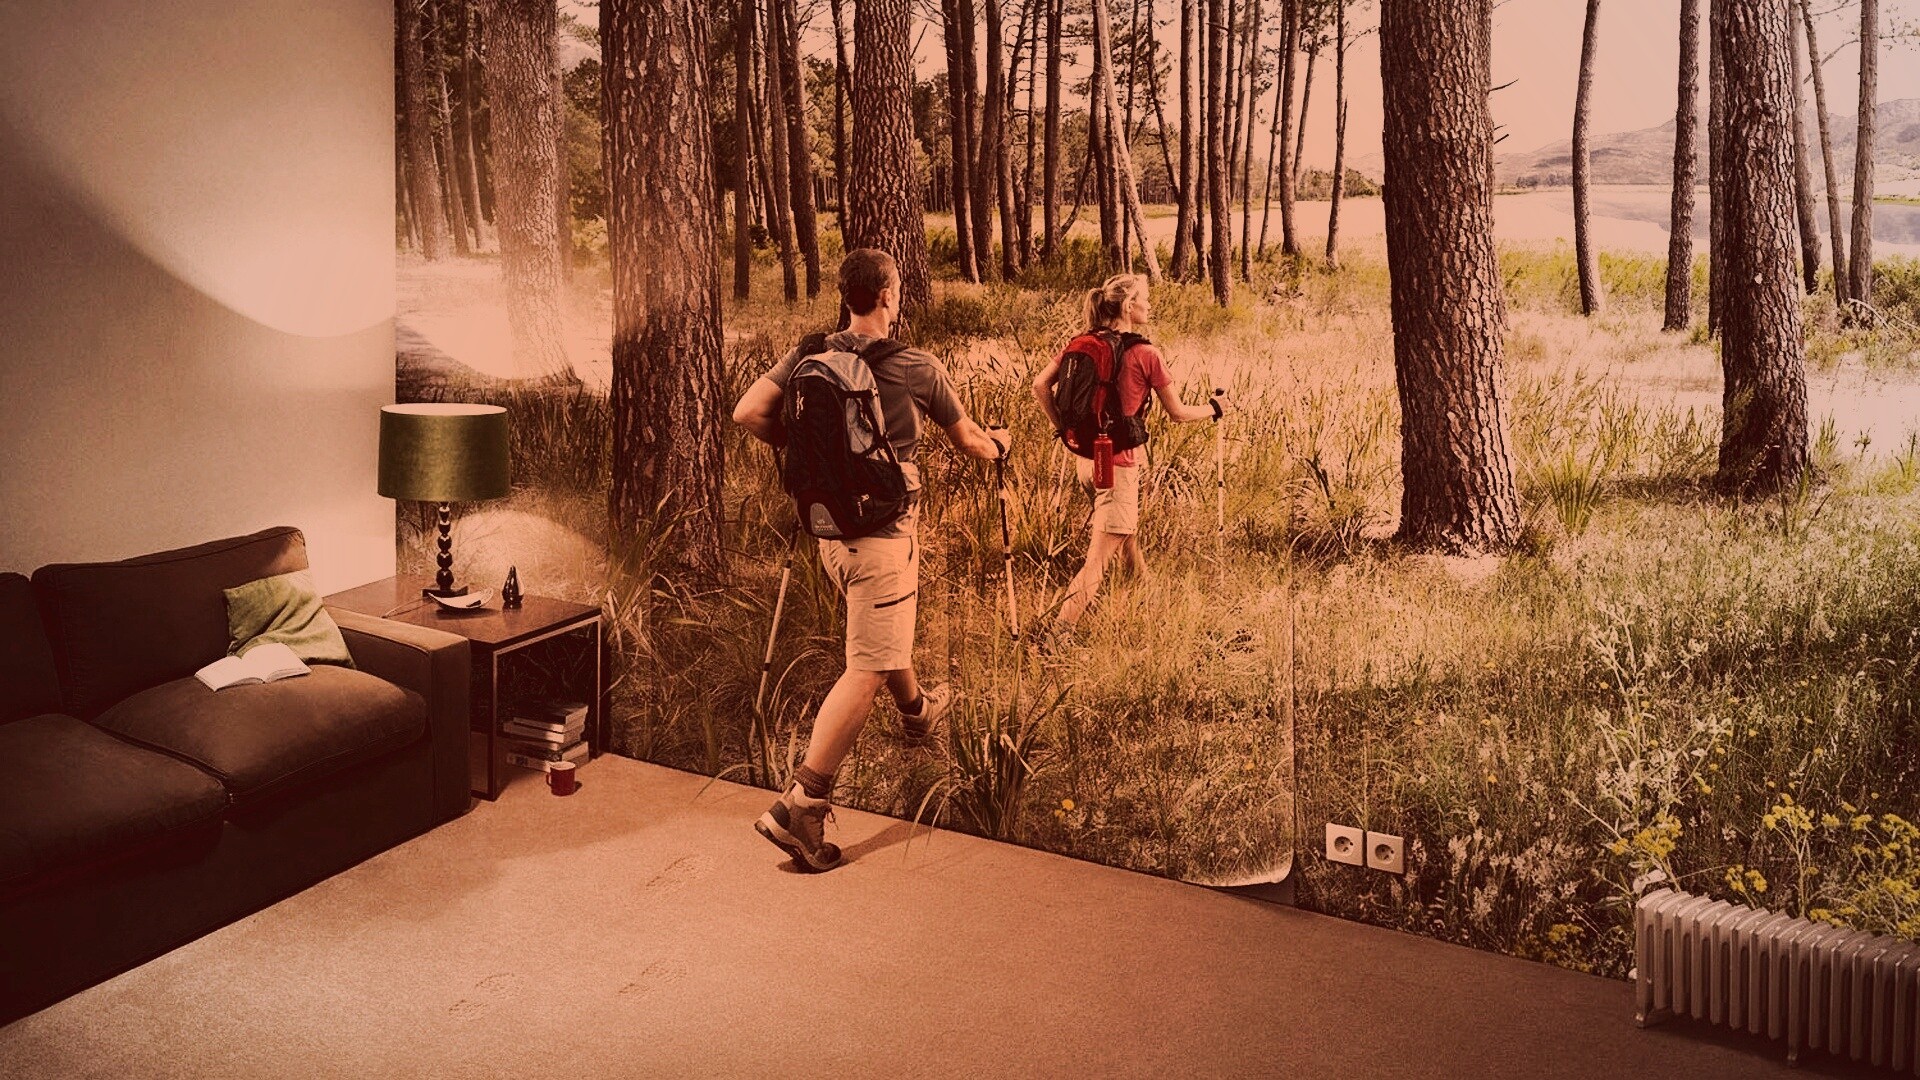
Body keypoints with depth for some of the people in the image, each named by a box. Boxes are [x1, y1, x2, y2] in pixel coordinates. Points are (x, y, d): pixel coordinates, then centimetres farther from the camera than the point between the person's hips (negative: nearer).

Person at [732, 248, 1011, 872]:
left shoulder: (810, 356, 1)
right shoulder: (917, 370, -10)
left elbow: (748, 413, -7)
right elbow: (969, 444, 4)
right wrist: (998, 443, 27)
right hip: (883, 532, -7)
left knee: (887, 630, 31)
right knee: (869, 667, -8)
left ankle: (916, 710, 56)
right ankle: (799, 805, -14)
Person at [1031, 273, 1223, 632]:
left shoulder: (1080, 344, 1)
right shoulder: (1145, 354, -13)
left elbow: (1040, 384, -1)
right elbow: (1178, 413, -5)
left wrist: (1061, 426, 10)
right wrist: (1212, 408, 14)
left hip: (1085, 457, 7)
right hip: (1118, 464, -7)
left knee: (1126, 534, 27)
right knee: (1098, 560, -5)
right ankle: (1059, 633, -11)